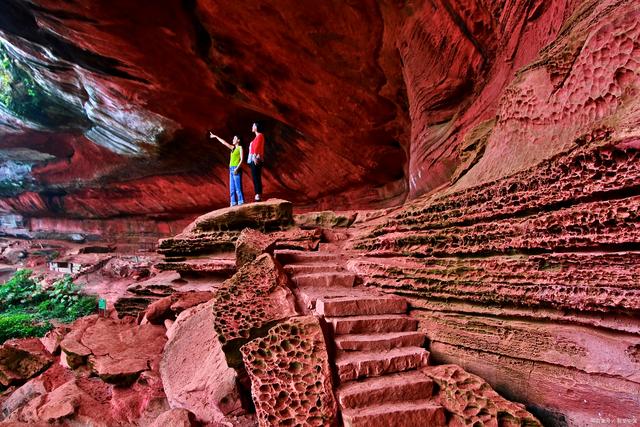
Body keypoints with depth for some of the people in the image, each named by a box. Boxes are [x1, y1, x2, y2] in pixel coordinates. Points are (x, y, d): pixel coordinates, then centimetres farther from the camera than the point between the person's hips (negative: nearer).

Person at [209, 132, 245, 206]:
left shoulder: (240, 148, -2)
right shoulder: (233, 148, 17)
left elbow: (241, 159, -9)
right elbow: (224, 142, 23)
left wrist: (237, 168, -18)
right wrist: (216, 136, 25)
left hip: (236, 169, -8)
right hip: (231, 169, 8)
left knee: (238, 187, -10)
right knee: (232, 187, 5)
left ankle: (241, 203, -9)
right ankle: (233, 203, 8)